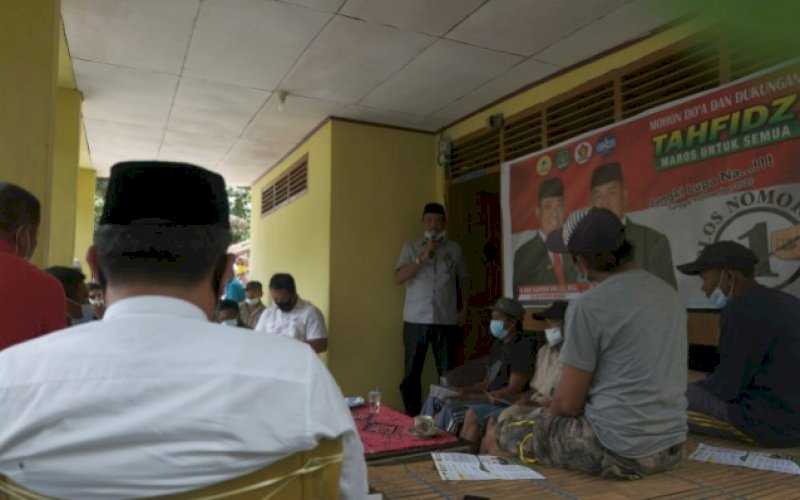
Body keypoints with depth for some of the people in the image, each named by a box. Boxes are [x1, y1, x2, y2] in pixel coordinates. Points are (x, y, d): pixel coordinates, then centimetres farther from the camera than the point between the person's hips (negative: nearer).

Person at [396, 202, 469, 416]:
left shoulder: (454, 248, 11)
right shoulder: (411, 247, 7)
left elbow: (462, 279, 17)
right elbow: (399, 277, -4)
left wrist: (464, 307, 9)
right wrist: (421, 258, -13)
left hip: (446, 320, 1)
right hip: (416, 319, 0)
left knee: (447, 373, 2)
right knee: (412, 373, 3)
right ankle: (412, 418, 14)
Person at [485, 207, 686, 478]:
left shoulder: (588, 306, -18)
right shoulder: (670, 294, 6)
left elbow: (568, 402, -13)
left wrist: (547, 410, 11)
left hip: (616, 448, -8)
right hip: (670, 447, 8)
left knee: (497, 436, 10)